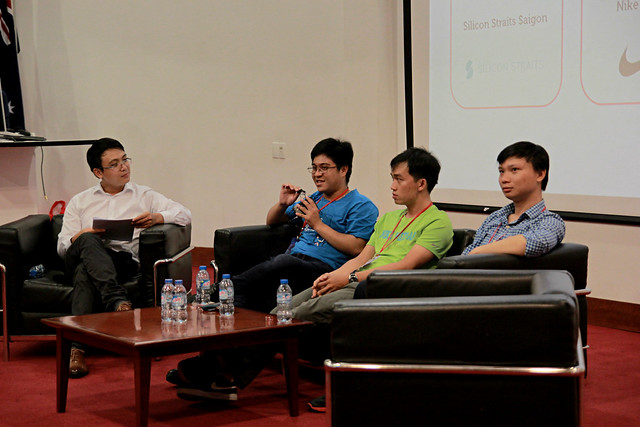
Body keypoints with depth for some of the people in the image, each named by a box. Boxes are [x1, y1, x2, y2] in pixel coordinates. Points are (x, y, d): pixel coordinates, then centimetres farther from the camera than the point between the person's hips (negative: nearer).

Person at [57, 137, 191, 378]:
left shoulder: (144, 196, 25)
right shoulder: (80, 202, 27)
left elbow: (185, 214, 12)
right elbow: (62, 246, 16)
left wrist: (157, 218, -9)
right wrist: (83, 235, -8)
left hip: (125, 260, -1)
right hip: (85, 256, 1)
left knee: (85, 273, -36)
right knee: (89, 242, -37)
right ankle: (117, 300, -54)